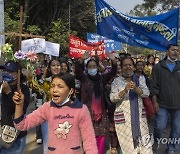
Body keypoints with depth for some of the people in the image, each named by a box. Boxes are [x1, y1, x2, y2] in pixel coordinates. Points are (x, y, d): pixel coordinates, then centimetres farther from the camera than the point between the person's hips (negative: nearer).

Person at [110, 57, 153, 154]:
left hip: (139, 115, 2)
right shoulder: (116, 81, 1)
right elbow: (112, 98, -9)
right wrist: (125, 90, -24)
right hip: (123, 117, -2)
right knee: (127, 145, 1)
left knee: (144, 143, 2)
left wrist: (136, 89, -23)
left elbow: (146, 93, -4)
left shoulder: (140, 78, 8)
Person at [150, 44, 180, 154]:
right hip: (162, 104, -2)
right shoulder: (158, 67, 0)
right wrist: (155, 101, -7)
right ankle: (157, 140, 33)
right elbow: (154, 86, -2)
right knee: (160, 126, 2)